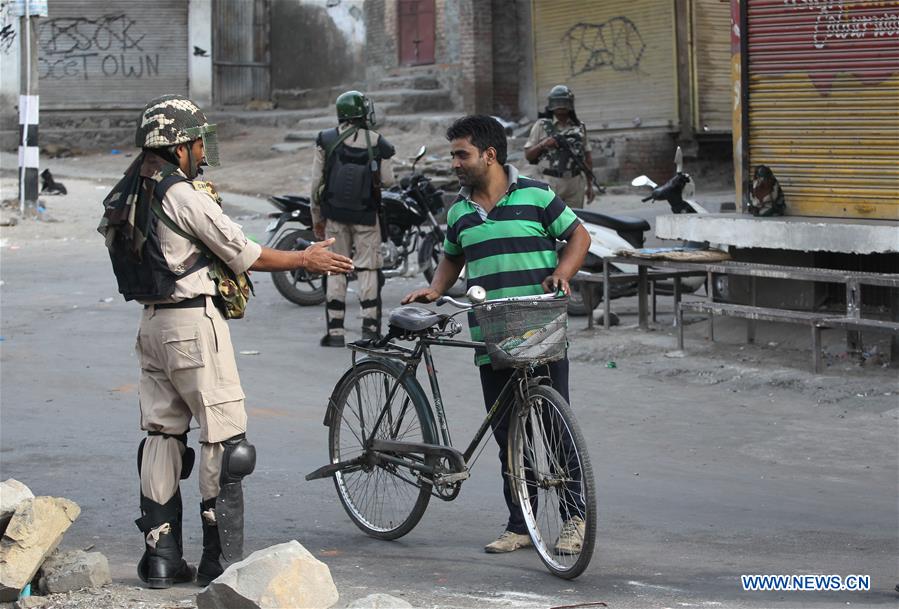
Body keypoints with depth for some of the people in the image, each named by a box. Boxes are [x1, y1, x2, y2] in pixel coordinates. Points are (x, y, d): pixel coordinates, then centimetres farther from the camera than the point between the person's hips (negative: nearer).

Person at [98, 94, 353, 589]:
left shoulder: (127, 197, 10)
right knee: (223, 435, -2)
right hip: (195, 321, -8)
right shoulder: (185, 196, -15)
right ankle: (220, 558, -2)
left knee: (162, 433, 11)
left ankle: (160, 556, 11)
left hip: (153, 322, 9)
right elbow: (242, 253, -10)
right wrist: (306, 260, 1)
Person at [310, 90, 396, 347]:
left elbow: (316, 181, -1)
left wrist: (316, 216, 9)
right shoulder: (377, 143, -7)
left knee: (335, 270, 7)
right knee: (368, 269, 5)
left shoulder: (326, 140, -3)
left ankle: (335, 331, 5)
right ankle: (370, 328, -1)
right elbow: (388, 180, -6)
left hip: (335, 214, 1)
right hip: (366, 215, -1)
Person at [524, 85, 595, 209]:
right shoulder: (541, 126, 4)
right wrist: (542, 145, -14)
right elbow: (528, 155, 4)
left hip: (576, 183, 3)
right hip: (551, 182, -3)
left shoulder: (579, 127, 12)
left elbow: (588, 158, 15)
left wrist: (590, 185, 10)